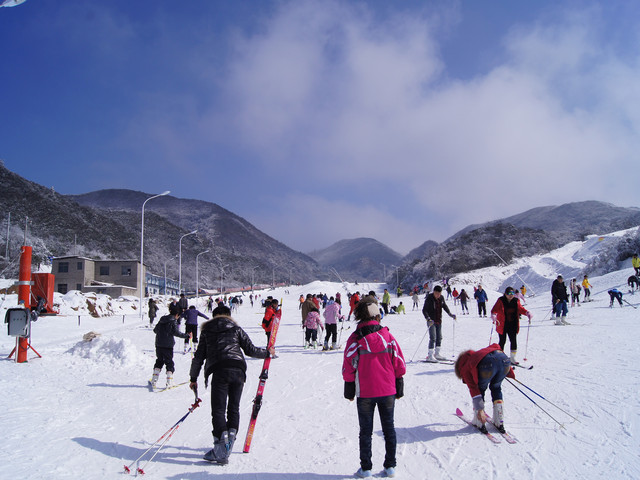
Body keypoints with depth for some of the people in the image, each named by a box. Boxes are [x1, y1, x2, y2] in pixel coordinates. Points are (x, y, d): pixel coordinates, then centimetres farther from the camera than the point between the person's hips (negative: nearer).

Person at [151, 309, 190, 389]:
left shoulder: (162, 320, 13)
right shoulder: (173, 321, -6)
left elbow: (155, 330, 18)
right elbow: (176, 332, -17)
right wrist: (186, 335, -9)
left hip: (158, 344, 6)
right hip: (168, 345, -5)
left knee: (159, 361, 18)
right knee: (169, 362, 3)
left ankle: (154, 380, 11)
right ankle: (169, 382, -2)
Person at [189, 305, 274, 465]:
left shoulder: (207, 330, 19)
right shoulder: (236, 328, 19)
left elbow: (199, 356, 17)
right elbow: (250, 349, 13)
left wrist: (193, 378, 26)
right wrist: (267, 352, 30)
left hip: (219, 371, -2)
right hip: (238, 370, 2)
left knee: (218, 410, -4)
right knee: (234, 408, 16)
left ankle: (221, 452, -14)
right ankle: (230, 438, 7)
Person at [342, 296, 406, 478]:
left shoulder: (355, 338, -10)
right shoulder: (387, 335, -5)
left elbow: (349, 366, -6)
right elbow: (399, 364, 0)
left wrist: (349, 390, 5)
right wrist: (399, 388, 11)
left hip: (365, 392, -1)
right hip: (388, 391, 2)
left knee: (366, 431, 10)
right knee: (389, 428, 14)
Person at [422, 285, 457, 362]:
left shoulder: (441, 298, 1)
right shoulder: (429, 299, -16)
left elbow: (444, 306, 20)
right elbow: (424, 310, -18)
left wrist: (450, 314, 14)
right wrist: (428, 319, -31)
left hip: (439, 321, 6)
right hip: (431, 321, -6)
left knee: (439, 337, 11)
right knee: (433, 338, -11)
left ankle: (437, 354, 23)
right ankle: (430, 356, -6)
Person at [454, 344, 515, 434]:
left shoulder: (464, 369, 26)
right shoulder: (477, 354, 44)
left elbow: (473, 389, 14)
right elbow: (495, 346, 38)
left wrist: (479, 410, 10)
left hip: (488, 363, -5)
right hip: (504, 360, 5)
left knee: (480, 389, 24)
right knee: (496, 388, 30)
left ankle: (479, 422, 24)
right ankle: (499, 422, 28)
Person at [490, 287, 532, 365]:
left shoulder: (516, 301, 3)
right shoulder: (500, 301, -7)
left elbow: (521, 309, 12)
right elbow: (494, 310, -11)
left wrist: (527, 313, -7)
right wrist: (494, 315, -31)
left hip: (512, 326, 4)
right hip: (502, 325, -3)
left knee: (513, 341, 3)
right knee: (502, 341, 1)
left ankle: (513, 359, 15)